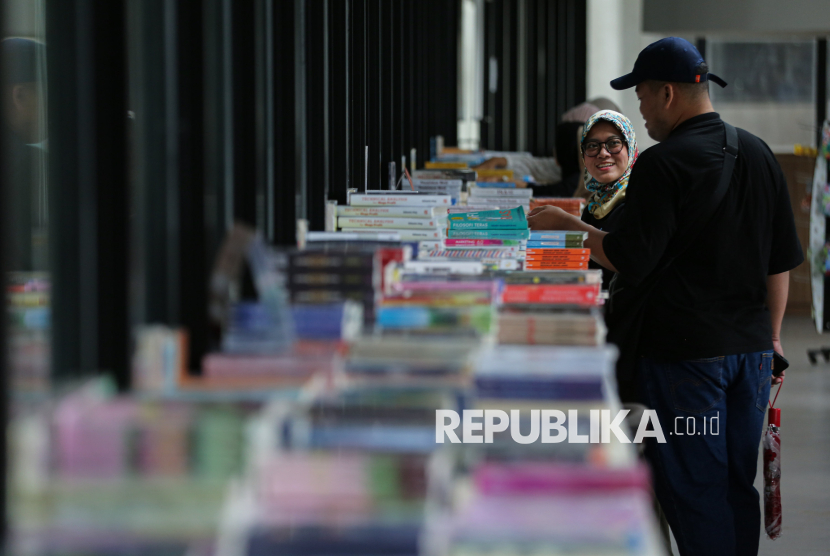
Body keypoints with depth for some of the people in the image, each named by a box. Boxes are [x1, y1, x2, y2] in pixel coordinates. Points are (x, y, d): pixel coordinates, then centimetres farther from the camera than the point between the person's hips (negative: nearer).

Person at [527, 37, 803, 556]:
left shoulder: (663, 163, -14)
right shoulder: (759, 153, 8)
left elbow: (628, 259, -16)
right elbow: (781, 260, 13)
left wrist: (567, 223, -2)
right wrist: (771, 337, 21)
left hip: (686, 352, -7)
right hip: (751, 348, 7)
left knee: (695, 490, 0)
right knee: (738, 485, 13)